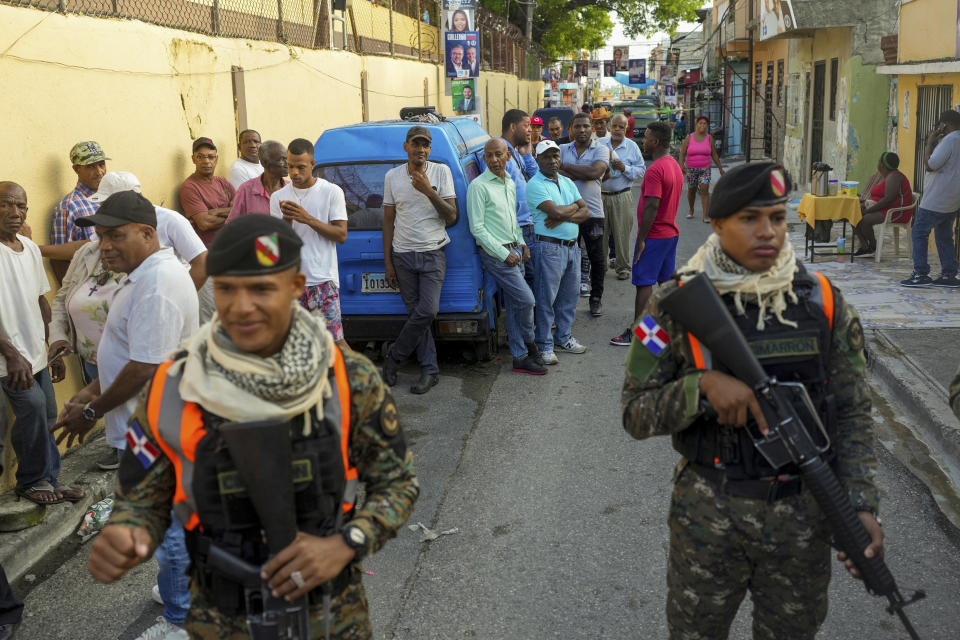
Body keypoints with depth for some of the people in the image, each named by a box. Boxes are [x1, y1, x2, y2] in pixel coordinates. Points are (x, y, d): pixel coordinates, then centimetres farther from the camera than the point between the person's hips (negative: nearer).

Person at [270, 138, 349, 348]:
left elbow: (341, 235, -6)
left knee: (334, 339, -6)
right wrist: (286, 220, -14)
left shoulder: (332, 192, 0)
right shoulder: (278, 197, 8)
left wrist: (308, 219, -15)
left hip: (323, 279, -3)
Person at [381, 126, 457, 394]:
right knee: (416, 313, 2)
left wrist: (429, 192, -18)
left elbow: (451, 217, -5)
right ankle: (430, 370, 9)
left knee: (427, 312, -13)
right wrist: (387, 262, 4)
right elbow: (388, 220, 9)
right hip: (403, 255, 2)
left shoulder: (441, 172, 0)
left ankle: (393, 356, 6)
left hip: (433, 253, -2)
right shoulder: (392, 176, 5)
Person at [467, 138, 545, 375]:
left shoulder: (510, 183, 13)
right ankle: (529, 343, 11)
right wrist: (504, 253, -16)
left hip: (514, 251, 7)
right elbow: (477, 228, -14)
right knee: (526, 299, -11)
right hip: (495, 254, -7)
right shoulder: (478, 186, -11)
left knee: (514, 305, 11)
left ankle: (520, 357, 18)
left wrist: (522, 244, 10)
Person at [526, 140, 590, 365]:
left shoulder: (567, 182, 15)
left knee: (569, 296, 14)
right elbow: (556, 211, -20)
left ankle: (563, 338, 27)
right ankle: (544, 346, 4)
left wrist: (564, 217, -11)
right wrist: (574, 207, 0)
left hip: (572, 246, 7)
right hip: (549, 247, -7)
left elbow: (585, 212, 7)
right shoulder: (535, 184, -8)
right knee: (546, 298, -3)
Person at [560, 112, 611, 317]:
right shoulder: (562, 150, 8)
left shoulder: (601, 150, 1)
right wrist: (583, 174, -16)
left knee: (597, 259, 6)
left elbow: (594, 172, -17)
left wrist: (565, 166, -9)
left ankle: (596, 299, 20)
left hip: (593, 213, -1)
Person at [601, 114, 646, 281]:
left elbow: (641, 170, 4)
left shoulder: (632, 147, 6)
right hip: (600, 195, 1)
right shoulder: (599, 144, 7)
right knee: (599, 233, 4)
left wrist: (625, 168, -12)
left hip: (622, 197, -1)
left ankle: (623, 267, 10)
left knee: (622, 233, -1)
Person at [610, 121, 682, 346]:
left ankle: (636, 332, -2)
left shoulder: (655, 170, -19)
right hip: (671, 232, 9)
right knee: (666, 281, 13)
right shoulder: (675, 166, 12)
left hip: (654, 235, -9)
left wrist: (641, 239, -20)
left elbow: (652, 206, -24)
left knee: (644, 283, -5)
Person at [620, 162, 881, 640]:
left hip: (804, 515, 2)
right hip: (708, 514, -2)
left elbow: (852, 413, 1)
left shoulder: (823, 303, -3)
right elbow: (635, 414, -8)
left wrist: (861, 504, -11)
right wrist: (704, 384, -25)